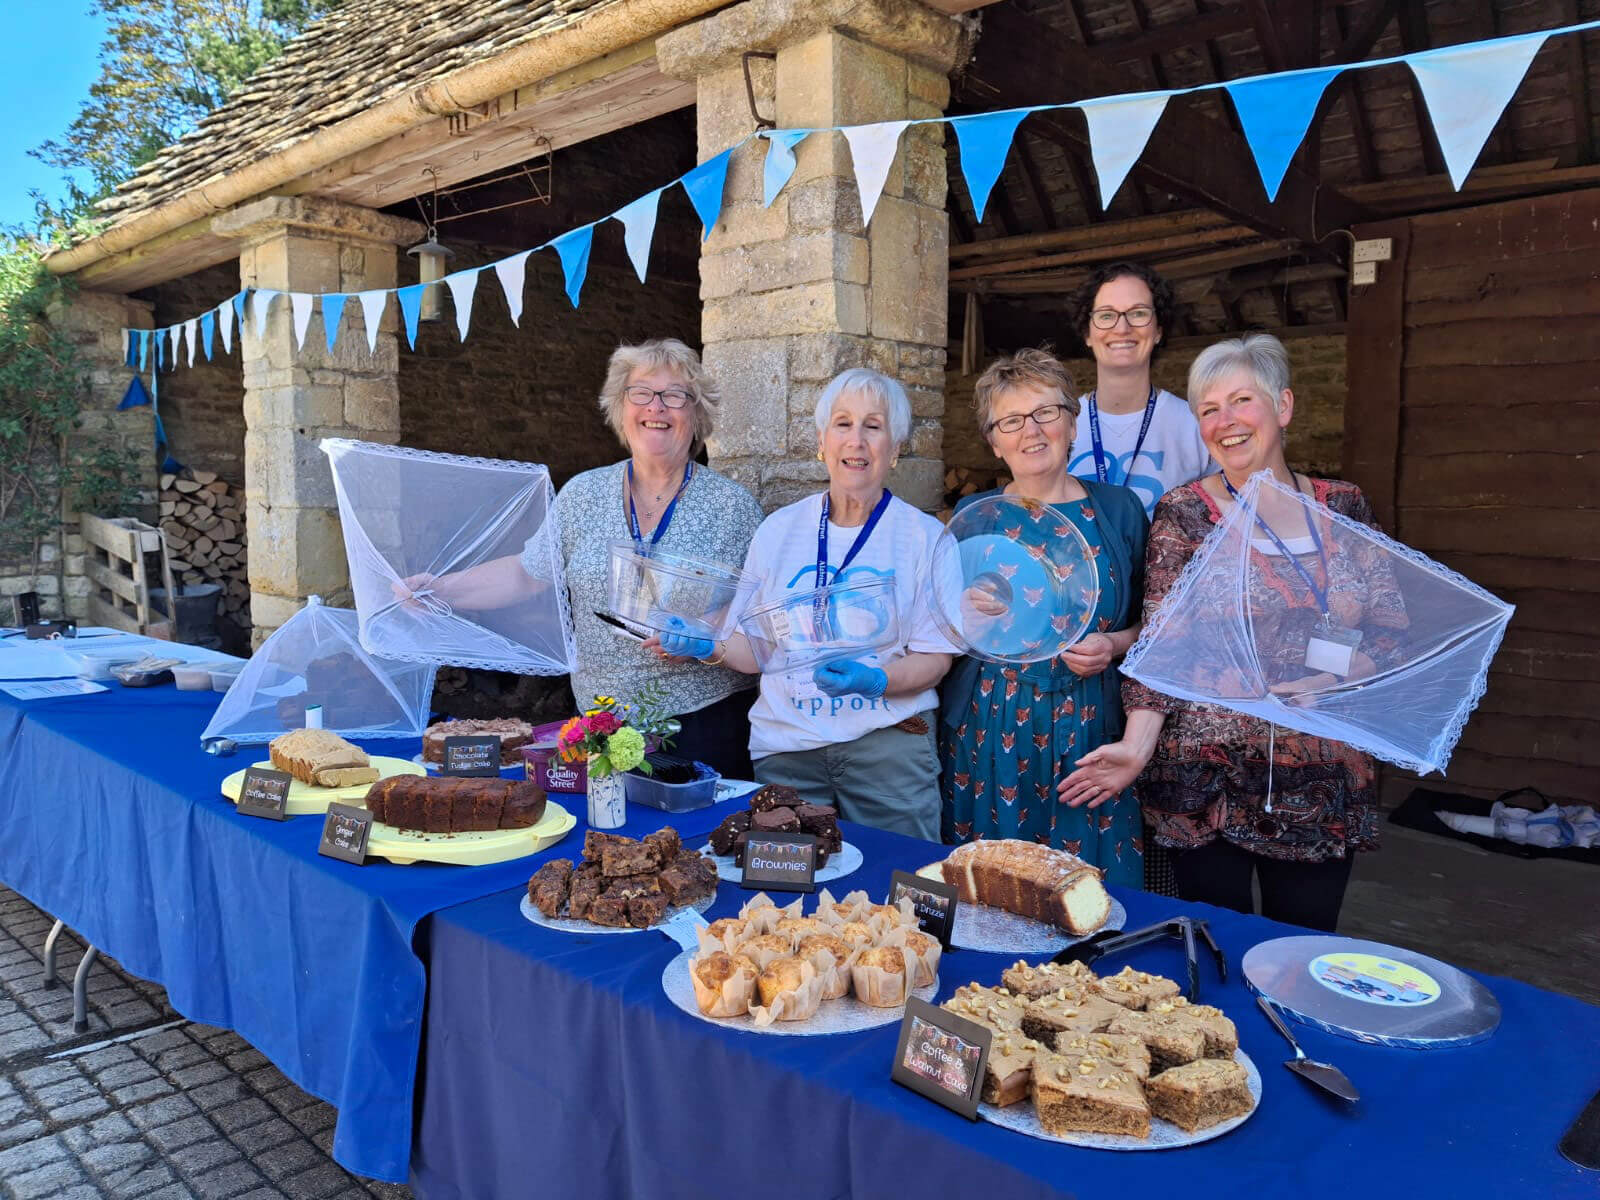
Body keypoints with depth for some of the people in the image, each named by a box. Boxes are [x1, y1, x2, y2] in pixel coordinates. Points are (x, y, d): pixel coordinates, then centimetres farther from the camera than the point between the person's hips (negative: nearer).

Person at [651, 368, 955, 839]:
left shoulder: (924, 536, -1)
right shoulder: (779, 529, 6)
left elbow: (934, 659, -3)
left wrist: (875, 680, -21)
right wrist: (709, 647, -8)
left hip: (888, 744, -1)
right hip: (785, 744, 2)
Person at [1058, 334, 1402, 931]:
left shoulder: (1345, 507, 6)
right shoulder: (1184, 513, -3)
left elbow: (1389, 627, 9)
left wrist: (1332, 678, -10)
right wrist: (1137, 745, -17)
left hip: (1323, 781, 3)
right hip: (1210, 776, -3)